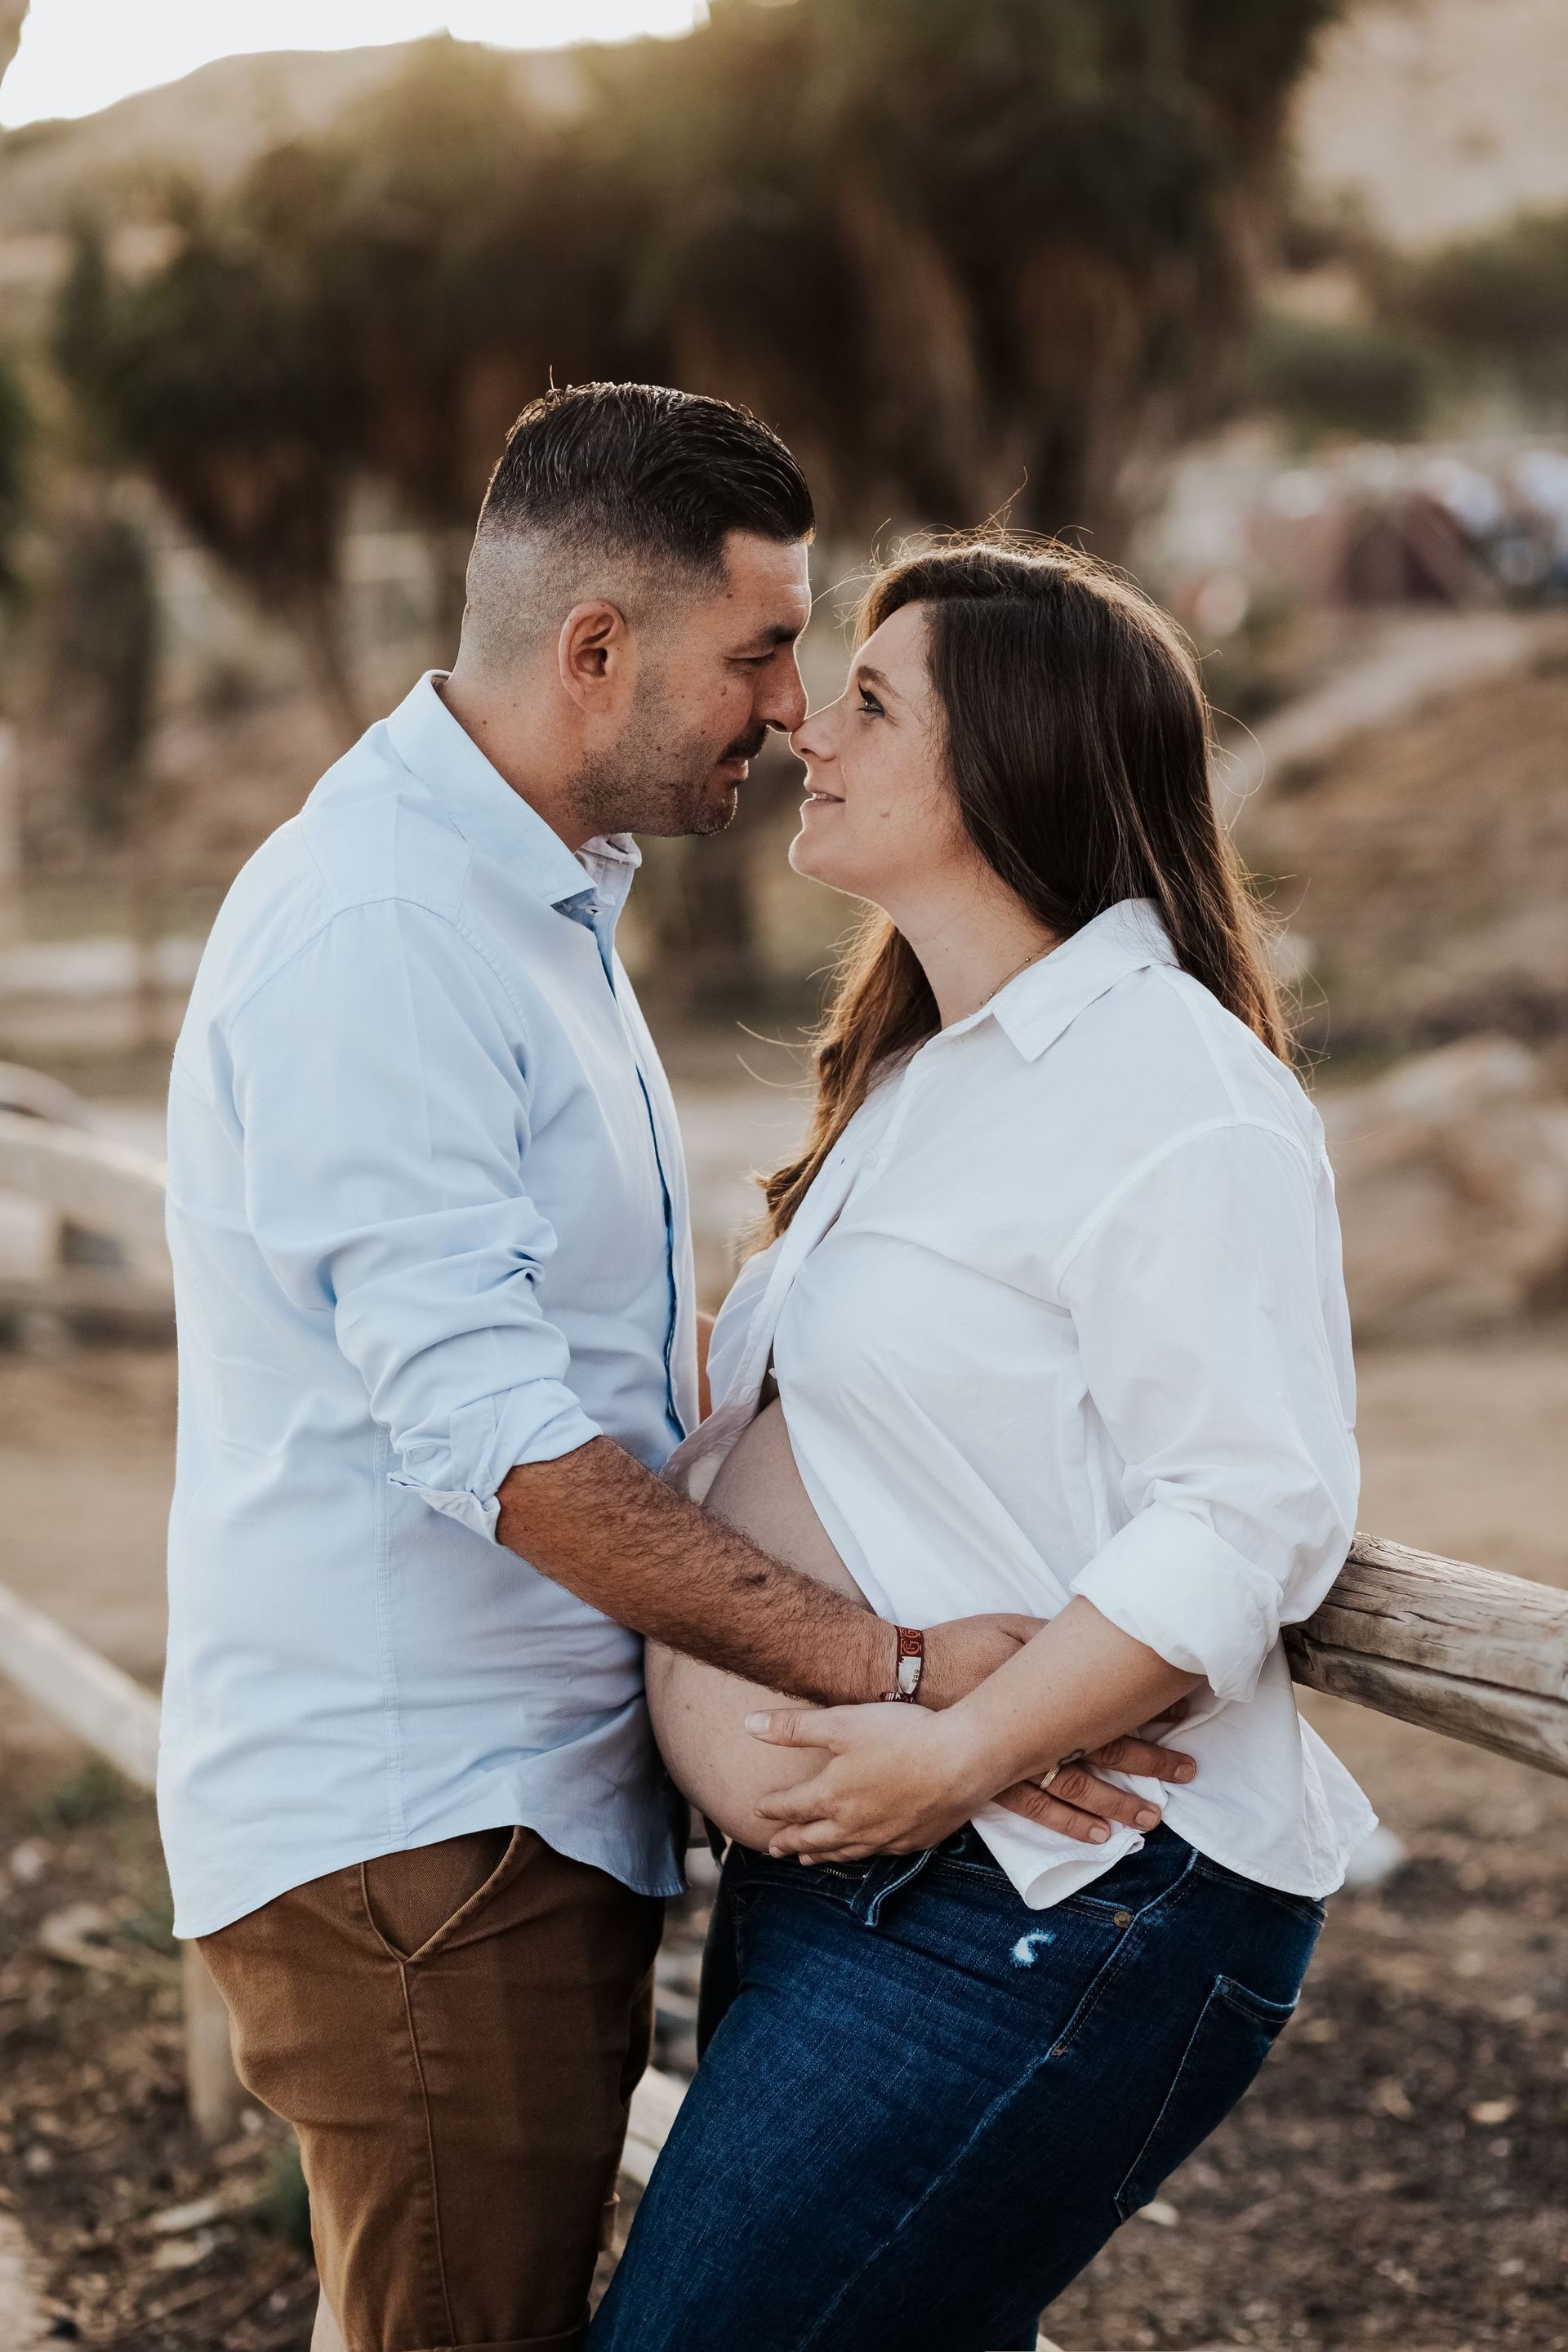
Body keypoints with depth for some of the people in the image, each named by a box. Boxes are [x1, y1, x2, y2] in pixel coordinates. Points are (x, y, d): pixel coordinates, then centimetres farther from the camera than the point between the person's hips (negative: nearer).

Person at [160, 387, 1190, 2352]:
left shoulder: (536, 902, 15)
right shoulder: (372, 929, -19)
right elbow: (490, 1437, -25)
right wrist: (888, 1669, -25)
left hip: (541, 1803, 10)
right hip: (410, 1824, -10)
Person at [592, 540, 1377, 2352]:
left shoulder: (1176, 1091, -13)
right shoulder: (914, 1081, 18)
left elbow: (1254, 1511, -20)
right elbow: (743, 1436, 16)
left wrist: (955, 1754, -23)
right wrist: (688, 1676, 1)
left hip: (1043, 1910, -10)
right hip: (822, 1868, 10)